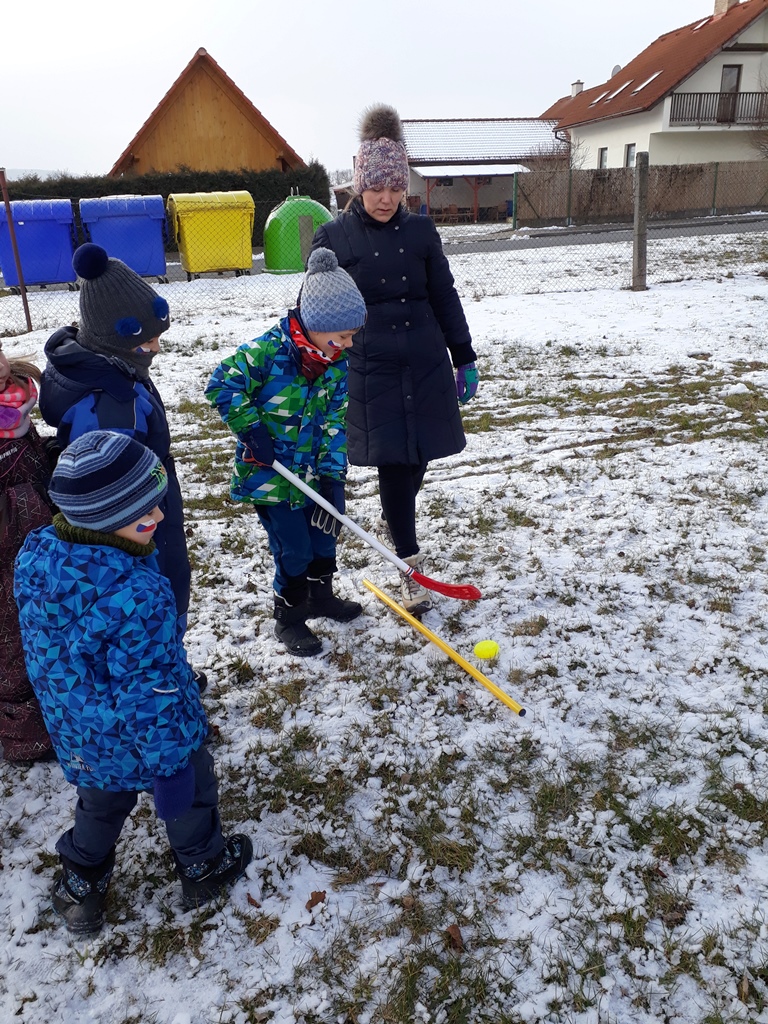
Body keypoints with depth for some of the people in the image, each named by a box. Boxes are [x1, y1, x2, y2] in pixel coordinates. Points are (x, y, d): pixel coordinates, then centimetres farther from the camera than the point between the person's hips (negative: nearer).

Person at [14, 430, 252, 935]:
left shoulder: (35, 555, -14)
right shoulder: (136, 596, -39)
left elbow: (45, 655, 2)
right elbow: (147, 694, -30)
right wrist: (170, 762, -15)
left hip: (81, 741, 6)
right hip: (141, 742, -6)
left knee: (101, 806, 33)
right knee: (191, 796, 24)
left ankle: (80, 889, 51)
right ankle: (204, 867, 49)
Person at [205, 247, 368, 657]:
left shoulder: (336, 364, -3)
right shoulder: (268, 351, -23)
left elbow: (334, 422, -3)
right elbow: (222, 386, -19)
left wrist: (332, 476, -8)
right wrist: (252, 430, -22)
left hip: (312, 471, 6)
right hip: (269, 474, -6)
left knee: (325, 535, 18)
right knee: (294, 550, -1)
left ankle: (320, 595, 43)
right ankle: (288, 619, 21)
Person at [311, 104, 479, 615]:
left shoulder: (420, 231, 5)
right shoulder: (334, 237, -3)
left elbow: (445, 298, 10)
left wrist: (465, 359, 10)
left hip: (426, 362, 3)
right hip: (371, 368, -3)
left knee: (418, 455, 12)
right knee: (393, 462, -4)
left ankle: (394, 520, 43)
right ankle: (412, 567, 5)